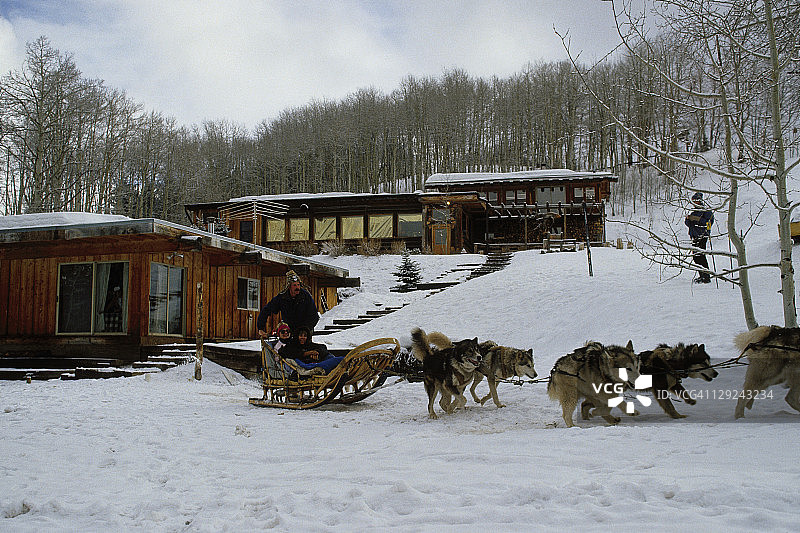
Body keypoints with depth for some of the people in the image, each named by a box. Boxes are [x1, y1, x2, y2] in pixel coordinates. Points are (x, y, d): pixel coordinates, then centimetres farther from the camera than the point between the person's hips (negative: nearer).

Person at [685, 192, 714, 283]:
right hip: (694, 237, 8)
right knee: (696, 257, 7)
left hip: (702, 237, -8)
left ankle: (706, 277, -13)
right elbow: (688, 223, 20)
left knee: (700, 255, -14)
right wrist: (688, 219, -2)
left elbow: (709, 222, -16)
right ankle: (702, 275, 15)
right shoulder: (694, 212, 20)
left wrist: (697, 219, -21)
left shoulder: (706, 211, -4)